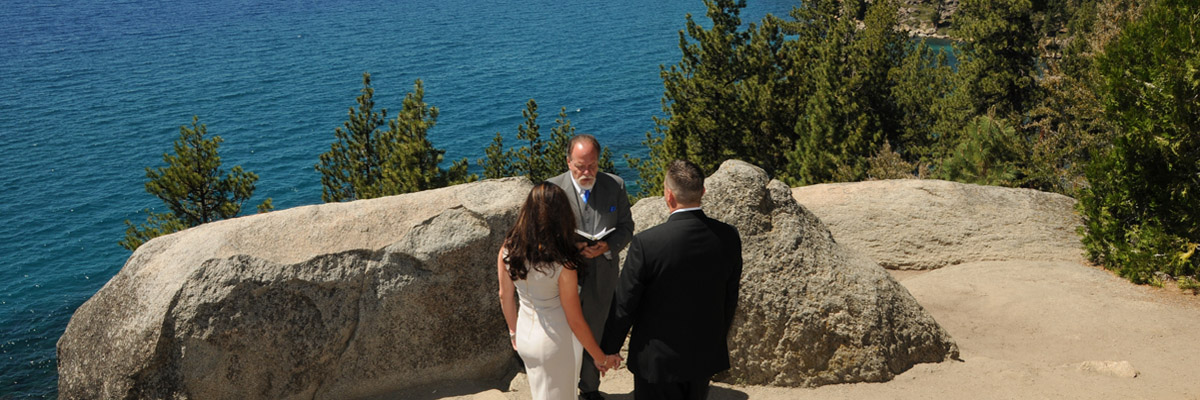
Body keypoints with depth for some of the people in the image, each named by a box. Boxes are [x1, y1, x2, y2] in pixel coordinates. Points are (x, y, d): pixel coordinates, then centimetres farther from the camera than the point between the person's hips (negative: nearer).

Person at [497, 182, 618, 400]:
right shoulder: (562, 266, -29)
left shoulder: (507, 250, -16)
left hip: (525, 336, 5)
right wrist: (600, 357, -5)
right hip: (556, 342, -5)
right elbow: (575, 321, -20)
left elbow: (505, 296, 0)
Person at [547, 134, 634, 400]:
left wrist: (608, 246, -20)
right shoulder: (552, 188, -12)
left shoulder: (616, 186, -6)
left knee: (595, 336, 19)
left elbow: (626, 227, 0)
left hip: (602, 277, 2)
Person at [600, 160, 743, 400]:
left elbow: (625, 304, -14)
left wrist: (609, 348, 2)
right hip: (706, 354, 4)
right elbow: (730, 299, 2)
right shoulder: (728, 237, -10)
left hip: (657, 359, -4)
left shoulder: (646, 243, -24)